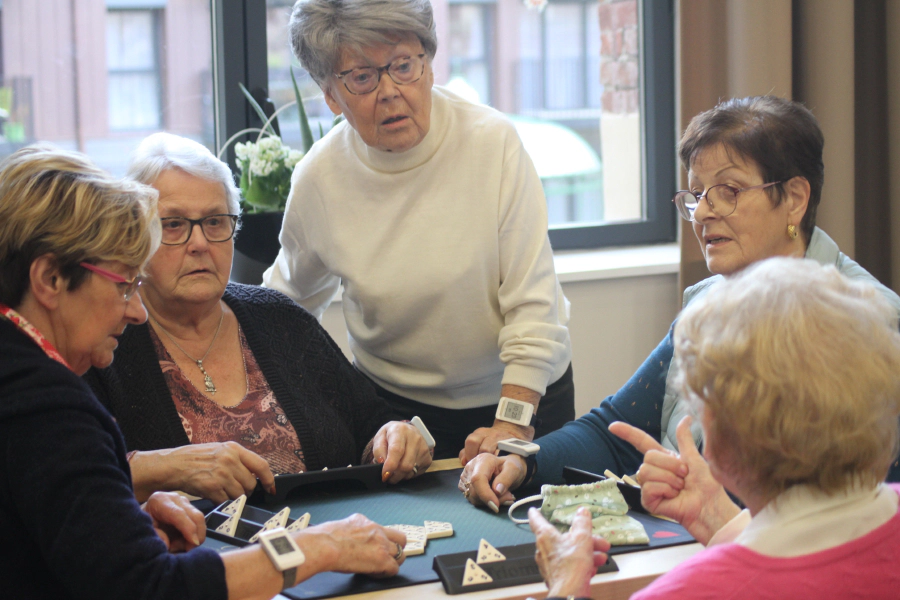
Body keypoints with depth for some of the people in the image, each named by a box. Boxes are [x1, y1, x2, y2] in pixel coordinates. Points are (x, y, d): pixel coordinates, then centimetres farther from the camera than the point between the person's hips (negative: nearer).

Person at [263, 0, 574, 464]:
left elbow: (532, 303, -15)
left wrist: (512, 426, -21)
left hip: (523, 392, -1)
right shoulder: (317, 178, -8)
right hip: (394, 403, 2)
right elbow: (290, 296, 11)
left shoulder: (493, 142, -15)